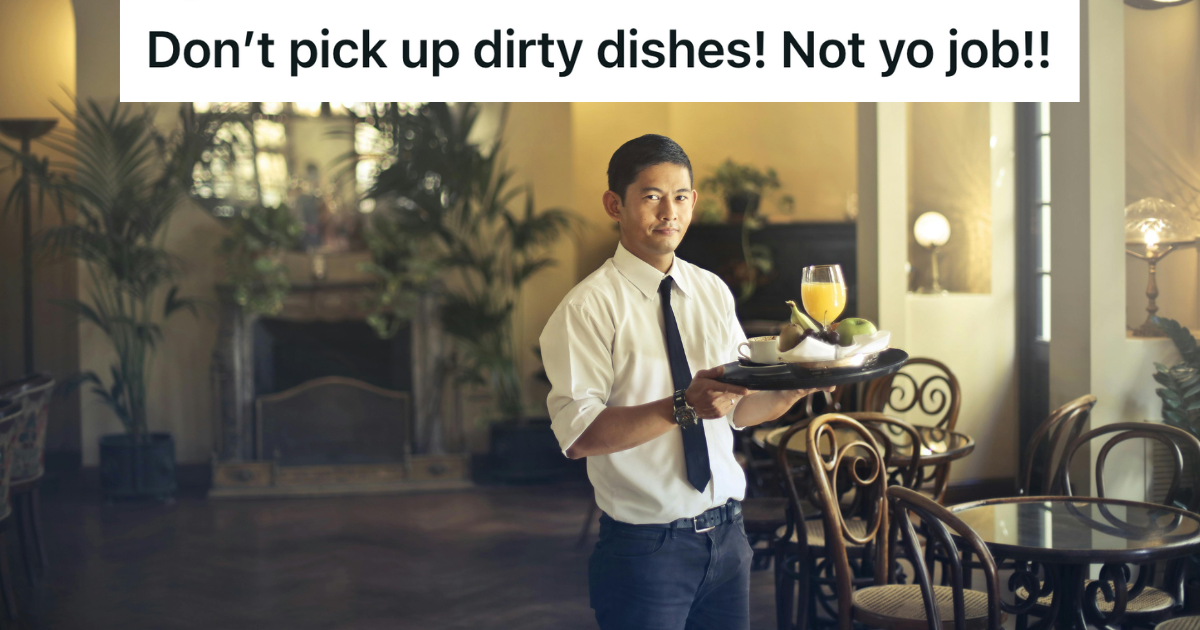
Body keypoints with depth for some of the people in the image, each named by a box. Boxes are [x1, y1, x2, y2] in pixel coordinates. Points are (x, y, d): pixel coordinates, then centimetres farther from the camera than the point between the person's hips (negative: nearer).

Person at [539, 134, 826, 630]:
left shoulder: (713, 292, 8)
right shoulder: (588, 306, -12)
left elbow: (738, 408, 10)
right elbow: (578, 434, -21)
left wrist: (796, 386, -9)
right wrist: (683, 407, -30)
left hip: (726, 533, 6)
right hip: (646, 546, -6)